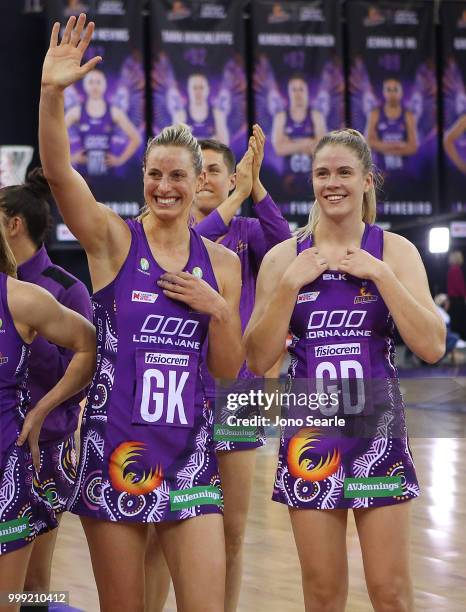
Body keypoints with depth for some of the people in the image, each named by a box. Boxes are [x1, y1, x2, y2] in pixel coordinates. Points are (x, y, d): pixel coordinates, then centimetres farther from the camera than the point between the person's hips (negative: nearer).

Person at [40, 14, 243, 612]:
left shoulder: (221, 262, 7)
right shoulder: (113, 240, -2)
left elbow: (228, 370, 11)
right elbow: (58, 171, -20)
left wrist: (220, 310, -7)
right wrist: (52, 94, -35)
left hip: (189, 446, 2)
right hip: (115, 444, -2)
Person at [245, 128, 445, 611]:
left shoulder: (395, 251, -1)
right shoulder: (283, 258, 1)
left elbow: (432, 347, -10)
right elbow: (258, 360, -3)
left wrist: (380, 274, -15)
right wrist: (290, 284, -12)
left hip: (378, 430, -1)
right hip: (310, 432, 1)